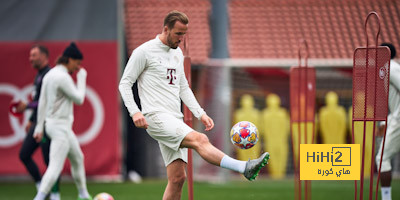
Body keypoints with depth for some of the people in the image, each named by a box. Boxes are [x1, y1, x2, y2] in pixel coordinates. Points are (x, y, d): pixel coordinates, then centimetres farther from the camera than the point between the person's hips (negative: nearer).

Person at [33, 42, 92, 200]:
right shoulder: (63, 77, -19)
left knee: (77, 158, 21)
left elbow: (42, 102, 13)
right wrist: (81, 77, -2)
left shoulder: (50, 75, 11)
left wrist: (40, 127, 15)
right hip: (60, 126, -11)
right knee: (55, 166, -13)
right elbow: (79, 99, -12)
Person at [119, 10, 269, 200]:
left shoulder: (177, 53, 20)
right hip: (156, 117, -8)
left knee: (177, 178, 0)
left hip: (174, 120, 8)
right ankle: (245, 168, -43)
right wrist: (134, 112, -17)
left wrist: (200, 114, 15)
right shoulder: (144, 52, -3)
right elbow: (125, 83, -4)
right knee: (200, 140, -28)